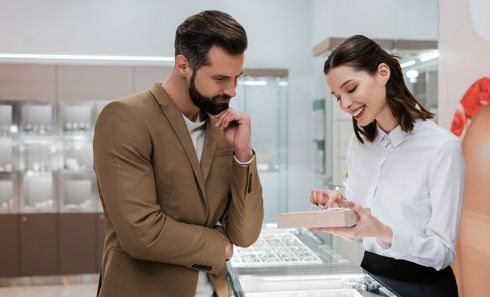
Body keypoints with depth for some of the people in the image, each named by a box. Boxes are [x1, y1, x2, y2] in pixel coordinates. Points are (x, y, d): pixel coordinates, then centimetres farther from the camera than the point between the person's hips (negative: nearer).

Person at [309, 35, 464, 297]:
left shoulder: (443, 147, -15)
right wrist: (341, 208, -9)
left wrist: (383, 233, -27)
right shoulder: (358, 144, 5)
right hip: (370, 274, 5)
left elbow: (443, 252, -13)